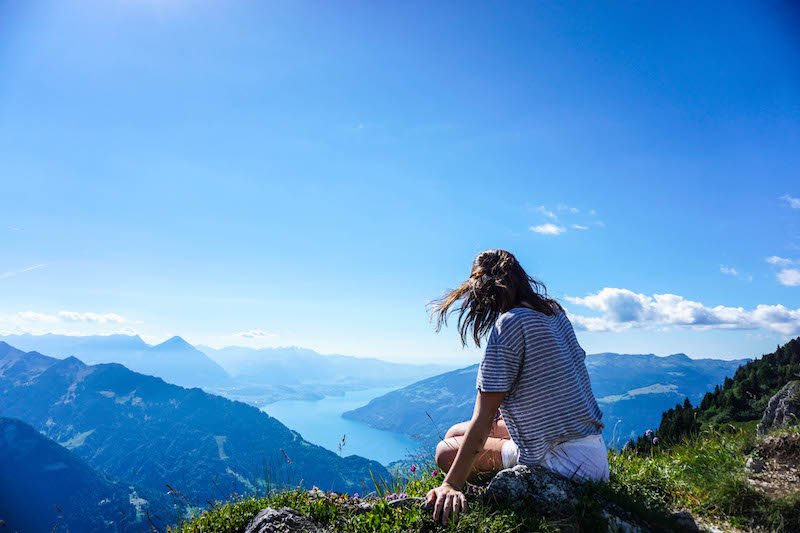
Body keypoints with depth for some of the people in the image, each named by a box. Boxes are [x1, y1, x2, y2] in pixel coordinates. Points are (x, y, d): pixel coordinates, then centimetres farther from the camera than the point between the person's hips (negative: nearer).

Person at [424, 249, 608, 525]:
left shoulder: (508, 324, -19)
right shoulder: (555, 312, 5)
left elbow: (483, 420, -21)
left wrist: (452, 485, -18)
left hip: (562, 462, -8)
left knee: (447, 451, -2)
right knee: (455, 433, 13)